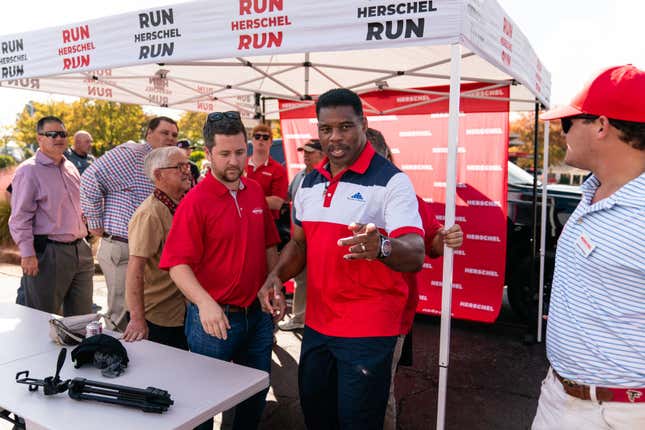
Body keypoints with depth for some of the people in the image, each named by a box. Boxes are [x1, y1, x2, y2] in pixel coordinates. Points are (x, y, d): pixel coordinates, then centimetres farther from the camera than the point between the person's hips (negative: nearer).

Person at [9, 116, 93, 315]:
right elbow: (20, 217, -13)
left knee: (82, 317, 15)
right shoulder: (28, 171, -8)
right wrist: (27, 254, -17)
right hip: (48, 253, -7)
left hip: (80, 250, 7)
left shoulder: (71, 168, 14)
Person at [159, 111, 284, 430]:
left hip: (259, 313, 6)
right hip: (214, 318, -5)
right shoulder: (196, 201, -15)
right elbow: (178, 264, -20)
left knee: (258, 392, 21)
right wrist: (205, 302, -34)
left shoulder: (255, 191, 2)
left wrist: (276, 289, 2)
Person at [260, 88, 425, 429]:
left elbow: (415, 254, -24)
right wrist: (276, 276, -4)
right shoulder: (310, 183, 7)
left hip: (368, 331, -6)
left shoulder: (391, 180, -15)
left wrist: (381, 246, -46)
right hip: (316, 324, 7)